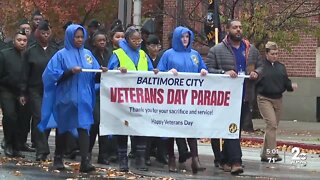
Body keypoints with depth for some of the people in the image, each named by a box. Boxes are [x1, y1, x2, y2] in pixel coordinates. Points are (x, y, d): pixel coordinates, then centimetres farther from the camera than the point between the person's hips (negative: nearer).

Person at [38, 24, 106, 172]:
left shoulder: (87, 54, 9)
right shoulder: (62, 55, -3)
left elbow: (94, 75, 12)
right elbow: (53, 75, -10)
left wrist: (101, 72, -9)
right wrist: (70, 72, -22)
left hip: (83, 98, 2)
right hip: (66, 97, -2)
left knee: (84, 127, -10)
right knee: (63, 127, 10)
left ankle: (85, 161, -17)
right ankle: (58, 158, 26)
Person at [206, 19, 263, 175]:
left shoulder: (251, 50, 13)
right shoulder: (216, 50, -1)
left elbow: (260, 66, 20)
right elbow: (208, 69, -5)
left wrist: (256, 73, -3)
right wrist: (224, 72, -20)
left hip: (245, 96, 5)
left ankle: (225, 159, 20)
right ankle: (235, 161, -18)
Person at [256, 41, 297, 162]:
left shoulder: (281, 67, 13)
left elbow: (286, 83, 14)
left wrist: (291, 86, -5)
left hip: (278, 99, 6)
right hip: (264, 99, -6)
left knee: (273, 126, 9)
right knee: (272, 124, -18)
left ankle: (265, 154, 18)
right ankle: (272, 153, -17)